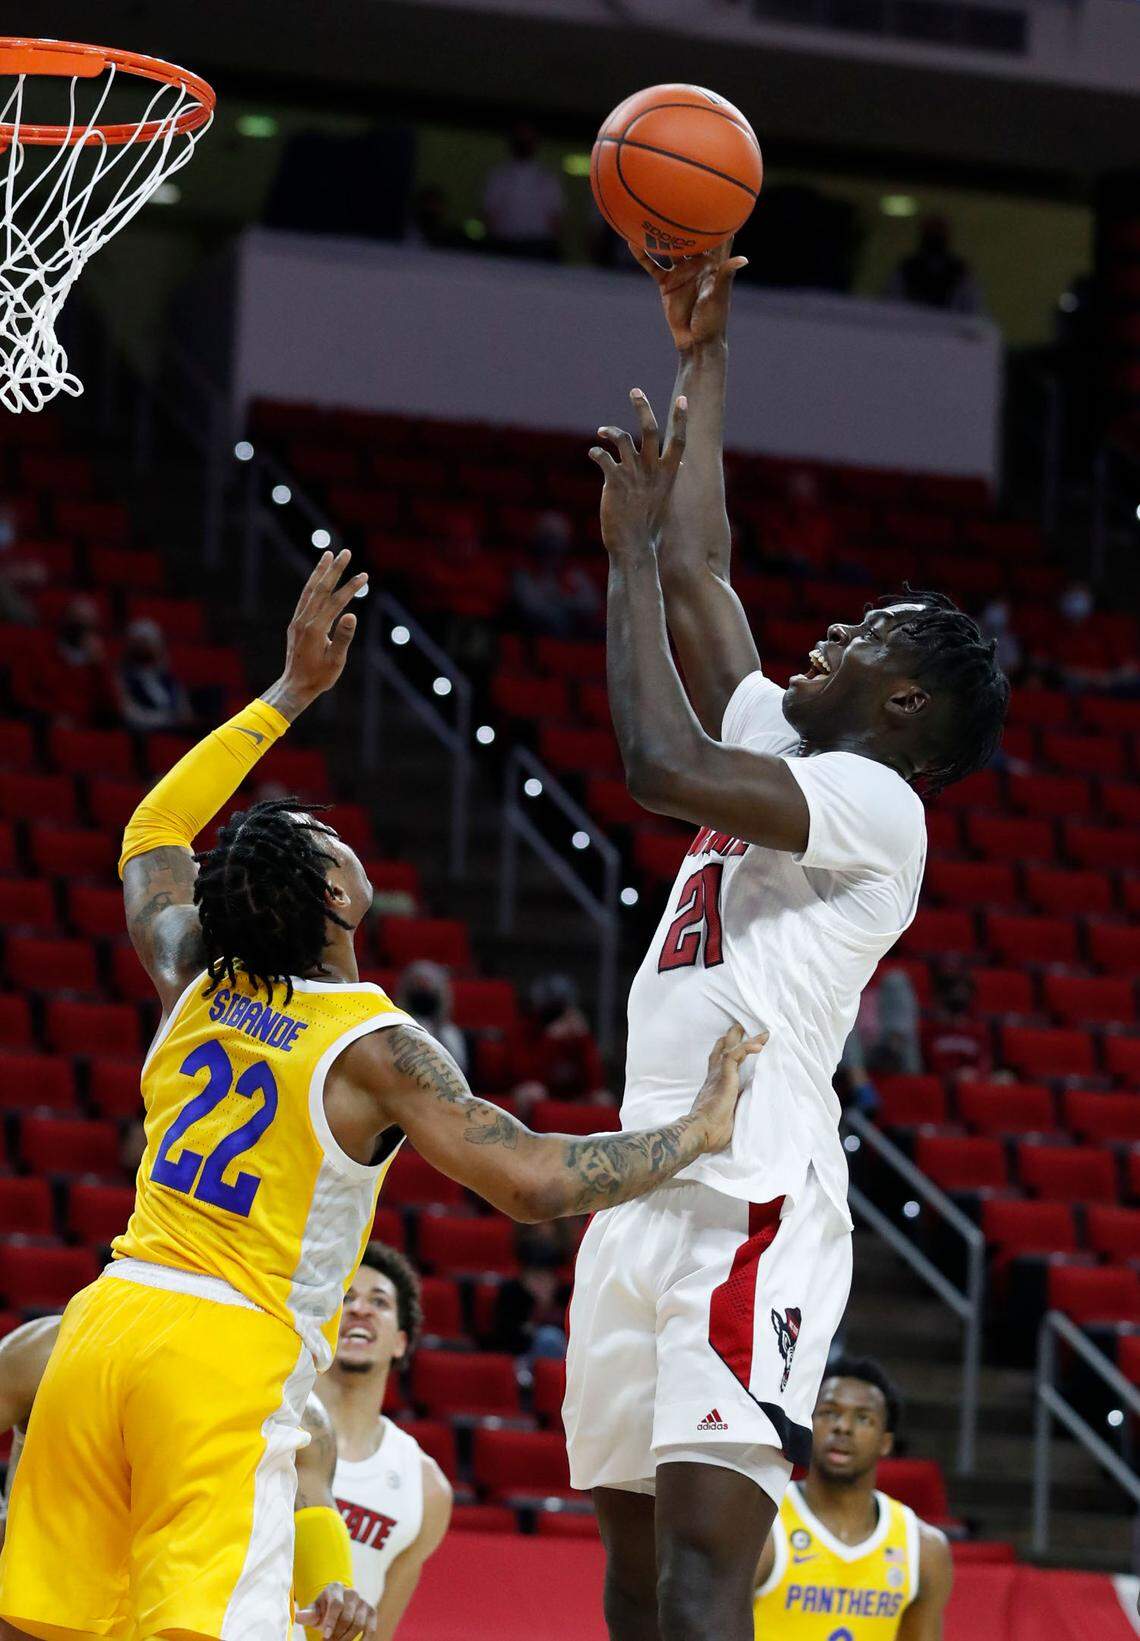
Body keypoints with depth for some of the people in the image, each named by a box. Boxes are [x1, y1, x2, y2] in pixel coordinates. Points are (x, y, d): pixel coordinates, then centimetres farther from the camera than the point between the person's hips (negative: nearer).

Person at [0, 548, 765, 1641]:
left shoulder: (193, 982, 10)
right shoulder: (376, 1048, -7)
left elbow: (151, 834, 31)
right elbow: (530, 1181, -17)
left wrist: (293, 691, 31)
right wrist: (699, 1135, -5)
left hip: (107, 1323, 7)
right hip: (229, 1357, -6)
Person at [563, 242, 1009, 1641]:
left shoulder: (876, 802, -7)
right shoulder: (778, 745, 19)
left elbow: (660, 764, -20)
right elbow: (699, 568, 26)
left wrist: (632, 549, -10)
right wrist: (701, 357, 28)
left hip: (754, 1210, -10)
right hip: (650, 1198, 10)